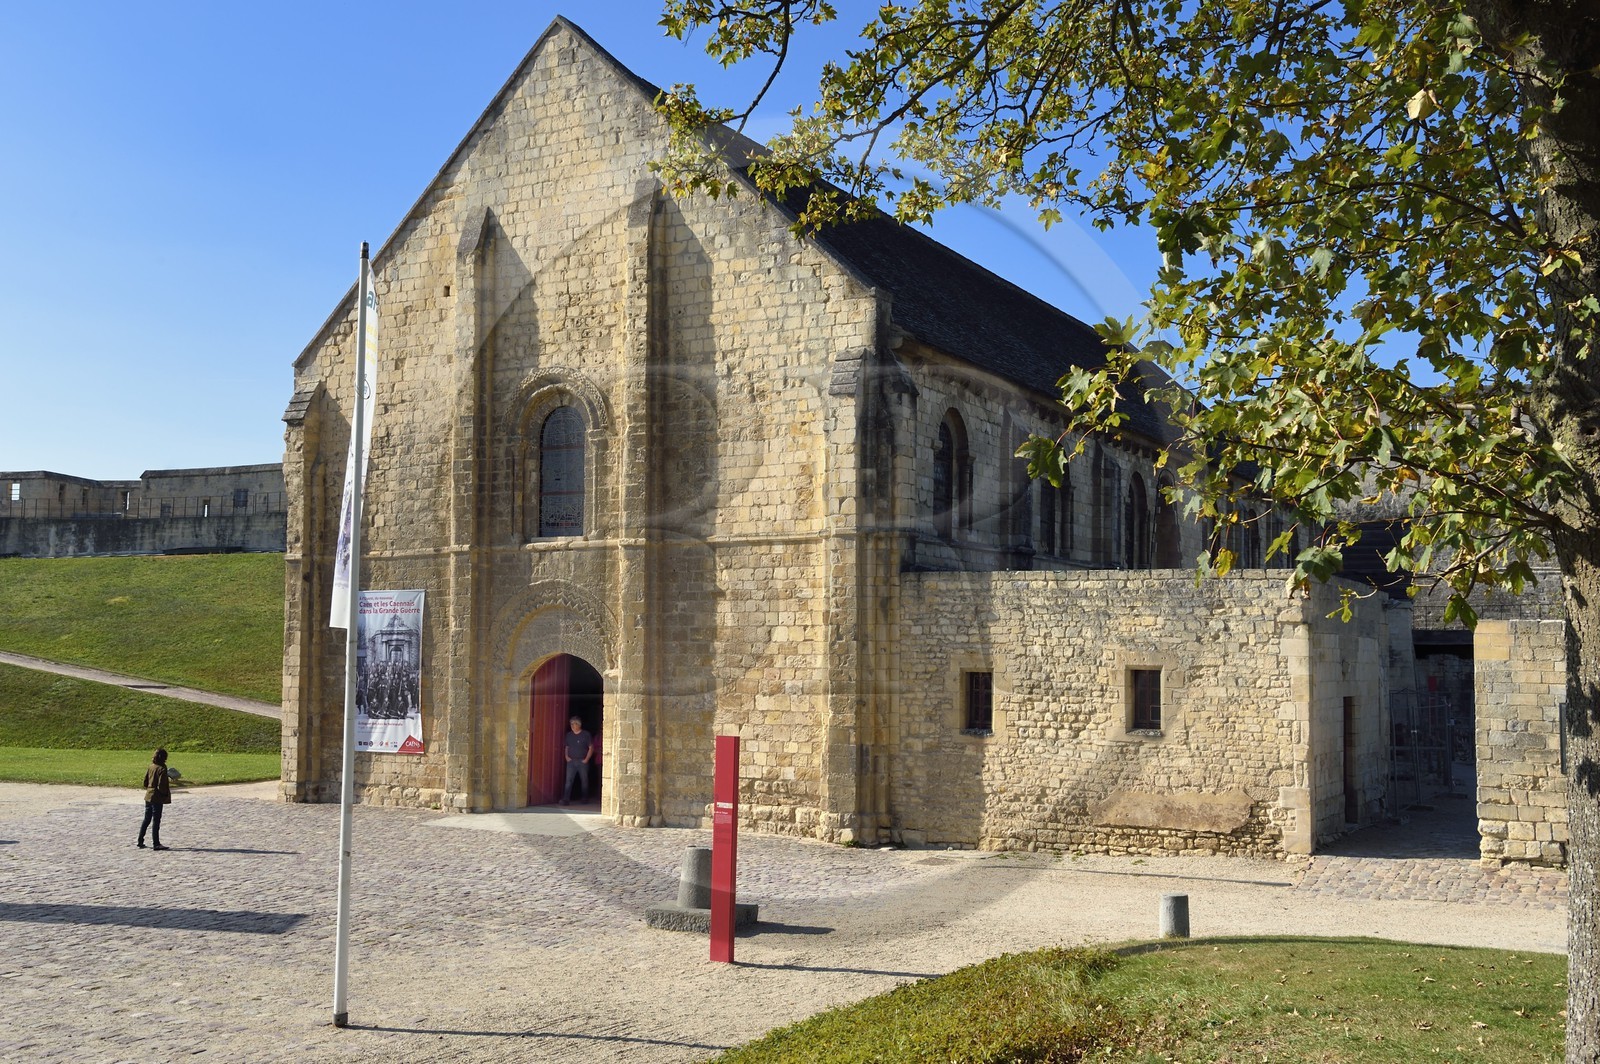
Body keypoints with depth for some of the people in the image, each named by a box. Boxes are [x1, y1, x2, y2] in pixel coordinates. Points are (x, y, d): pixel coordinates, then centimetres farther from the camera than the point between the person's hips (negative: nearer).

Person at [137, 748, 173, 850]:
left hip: (148, 796, 7)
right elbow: (161, 785, -19)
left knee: (146, 820, 17)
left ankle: (140, 841, 22)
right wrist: (166, 794, -4)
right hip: (157, 798, -7)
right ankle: (156, 844, 1)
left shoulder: (150, 767, 5)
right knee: (156, 821, -2)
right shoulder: (162, 769, -17)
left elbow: (145, 782, 10)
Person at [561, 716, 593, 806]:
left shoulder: (586, 735, -4)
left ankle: (585, 798, 21)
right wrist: (566, 756, 3)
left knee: (584, 780, 7)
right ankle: (566, 799, -14)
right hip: (571, 761, 3)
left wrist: (586, 759, -10)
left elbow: (591, 748, -4)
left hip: (582, 761, -3)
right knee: (568, 780, -8)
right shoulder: (569, 735, 9)